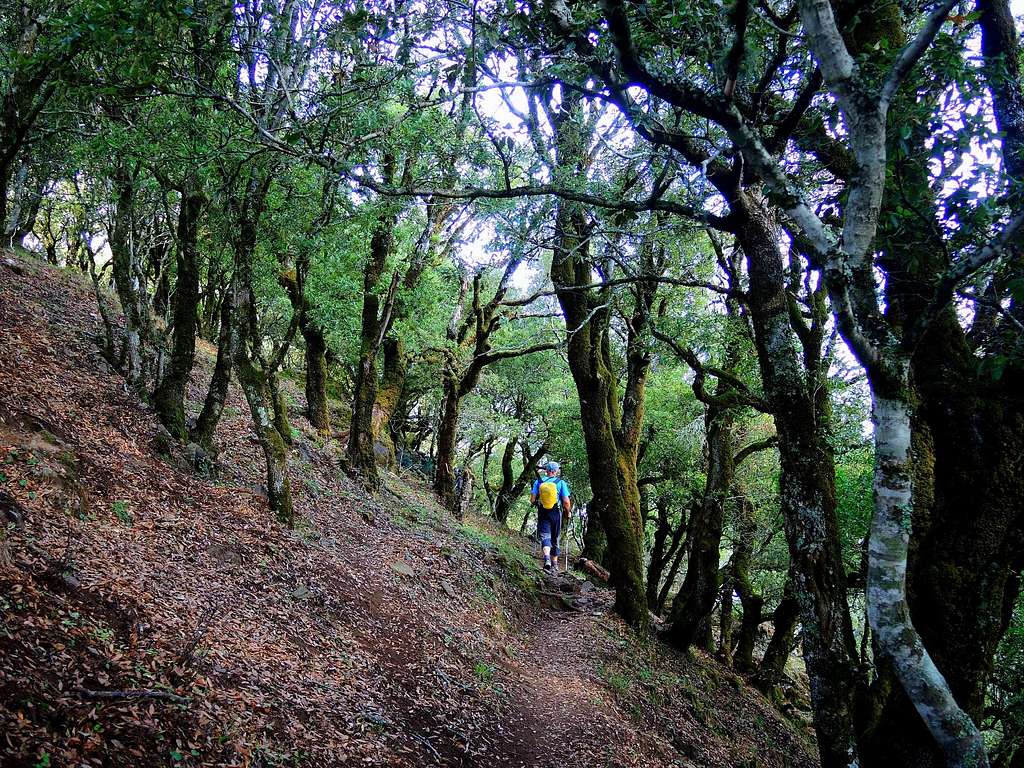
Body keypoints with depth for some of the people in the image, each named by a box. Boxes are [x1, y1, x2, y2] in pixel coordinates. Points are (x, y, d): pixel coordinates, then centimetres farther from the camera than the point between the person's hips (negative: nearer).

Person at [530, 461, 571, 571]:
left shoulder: (538, 481, -2)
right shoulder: (561, 483, -6)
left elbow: (532, 499, -2)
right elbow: (566, 501, -10)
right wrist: (568, 512, 8)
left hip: (543, 513, 0)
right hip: (556, 513, 0)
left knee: (545, 536, -4)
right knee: (554, 538, 14)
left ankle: (547, 558, -30)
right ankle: (555, 564, 23)